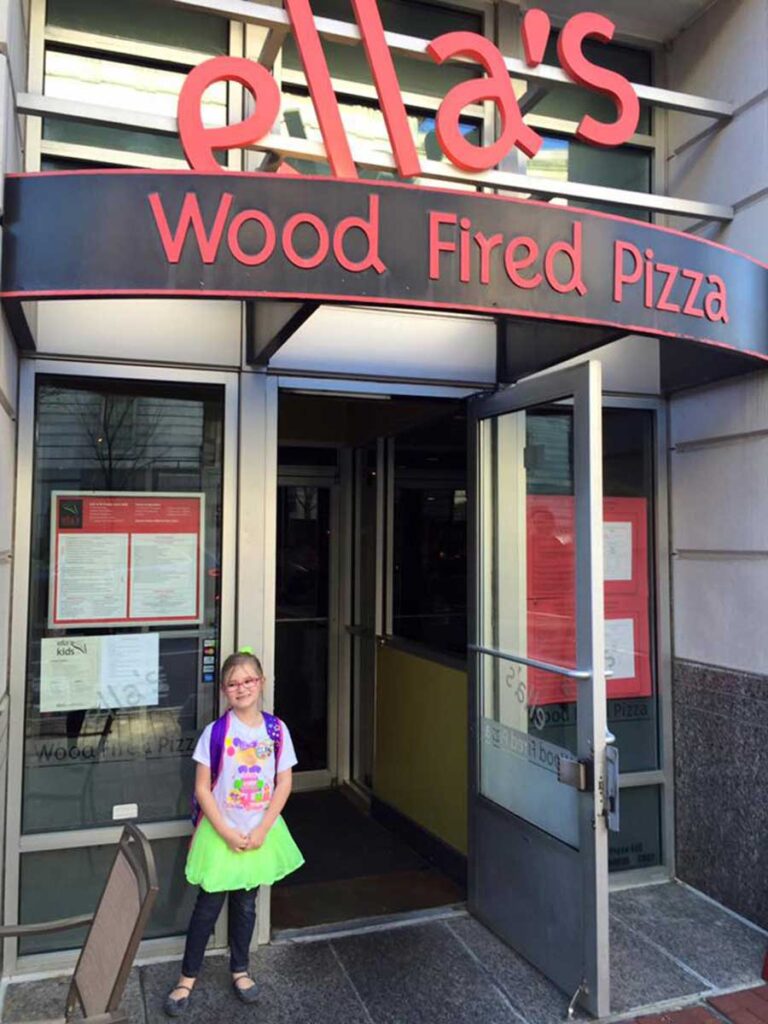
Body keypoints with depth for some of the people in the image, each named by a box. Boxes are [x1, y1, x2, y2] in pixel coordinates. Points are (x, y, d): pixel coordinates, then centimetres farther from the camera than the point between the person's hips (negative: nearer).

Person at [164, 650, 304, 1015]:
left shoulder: (277, 730, -8)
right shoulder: (215, 732, -14)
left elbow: (283, 784, -4)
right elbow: (202, 788, -10)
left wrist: (262, 830, -11)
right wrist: (226, 832, -14)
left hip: (260, 833, 2)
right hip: (220, 832, -2)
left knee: (246, 904, 17)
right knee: (208, 904, 8)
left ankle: (239, 969, 37)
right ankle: (188, 975, 29)